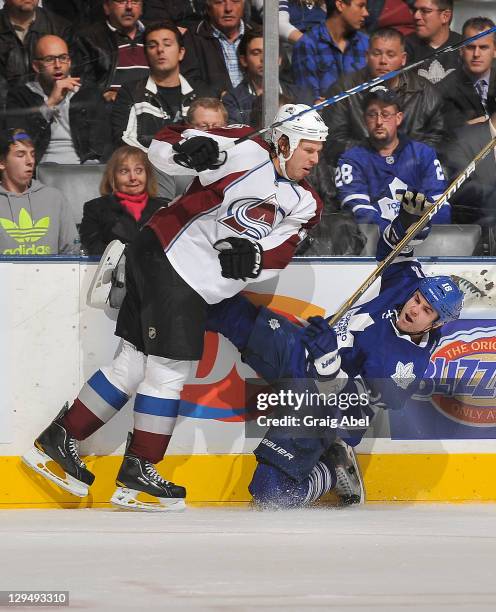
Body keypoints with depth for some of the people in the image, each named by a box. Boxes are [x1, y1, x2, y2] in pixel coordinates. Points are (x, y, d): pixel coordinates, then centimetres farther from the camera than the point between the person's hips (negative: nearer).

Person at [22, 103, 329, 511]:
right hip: (166, 255, -8)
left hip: (195, 285, 8)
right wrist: (190, 149, -38)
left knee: (135, 364, 9)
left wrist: (251, 256, -17)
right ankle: (138, 473, 0)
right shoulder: (249, 153, -13)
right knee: (170, 367, -7)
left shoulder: (305, 205, 8)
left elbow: (274, 260, 3)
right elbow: (162, 147, -17)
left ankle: (57, 443, 17)